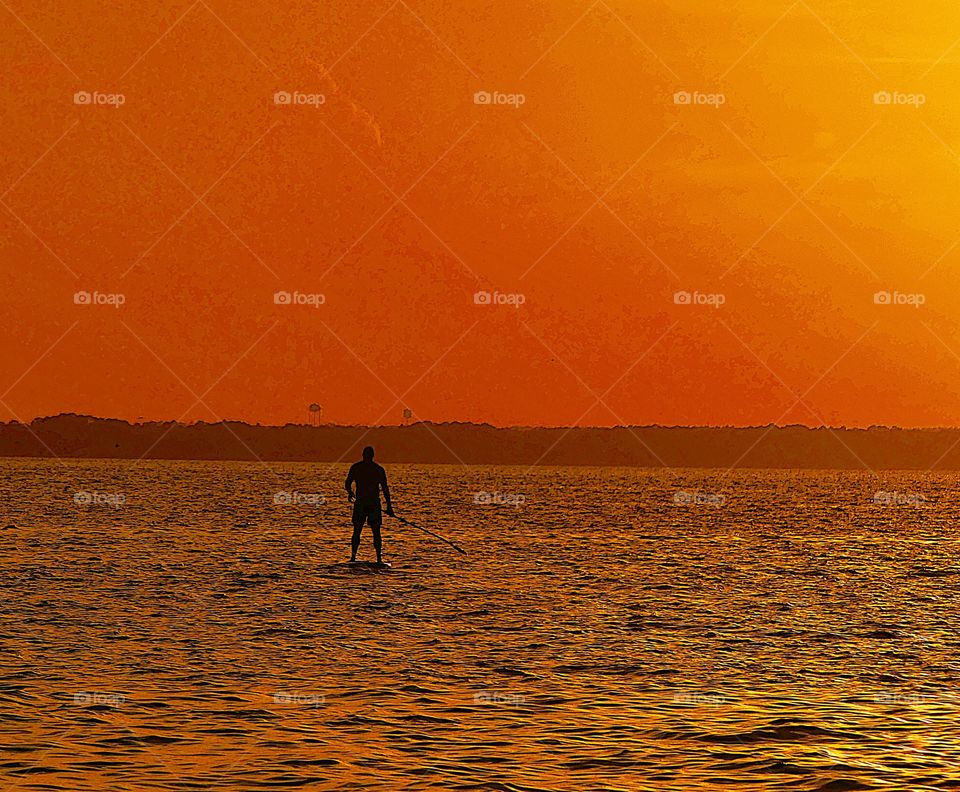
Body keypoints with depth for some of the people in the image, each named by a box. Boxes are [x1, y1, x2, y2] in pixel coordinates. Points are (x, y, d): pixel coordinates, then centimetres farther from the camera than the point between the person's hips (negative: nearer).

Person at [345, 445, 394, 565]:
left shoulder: (355, 467, 1)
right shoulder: (379, 469, 0)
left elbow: (347, 484, 0)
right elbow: (385, 489, -2)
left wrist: (350, 493, 22)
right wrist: (389, 506, 1)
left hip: (360, 502, 0)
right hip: (374, 503, 0)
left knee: (357, 531, 8)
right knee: (376, 532, 3)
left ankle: (353, 557, 2)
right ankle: (379, 558, -2)